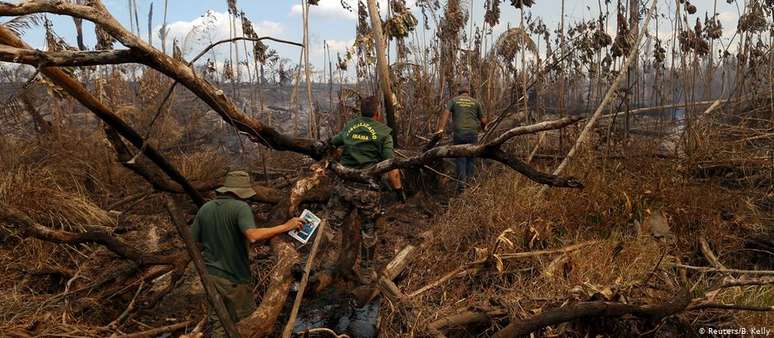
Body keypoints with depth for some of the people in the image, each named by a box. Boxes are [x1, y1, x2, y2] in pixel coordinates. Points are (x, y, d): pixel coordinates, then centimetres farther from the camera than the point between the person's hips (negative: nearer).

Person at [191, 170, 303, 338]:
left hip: (211, 276, 6)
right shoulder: (240, 207, -16)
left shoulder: (204, 209, 3)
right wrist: (285, 227, -26)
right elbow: (253, 236, -32)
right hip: (234, 279, -6)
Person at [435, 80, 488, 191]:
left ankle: (461, 181, -2)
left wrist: (441, 128, -14)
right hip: (472, 133, 1)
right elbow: (483, 120, 12)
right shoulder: (475, 102, 13)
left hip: (458, 133, -1)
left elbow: (445, 113, -8)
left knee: (460, 157, 6)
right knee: (471, 157, 11)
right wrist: (483, 128, 33)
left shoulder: (453, 100, 9)